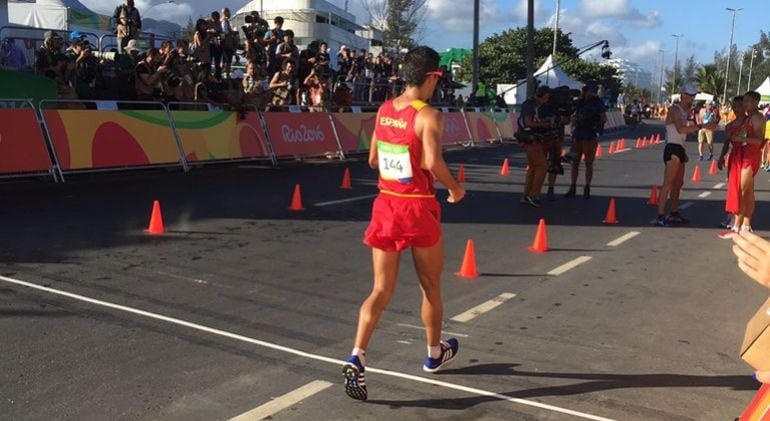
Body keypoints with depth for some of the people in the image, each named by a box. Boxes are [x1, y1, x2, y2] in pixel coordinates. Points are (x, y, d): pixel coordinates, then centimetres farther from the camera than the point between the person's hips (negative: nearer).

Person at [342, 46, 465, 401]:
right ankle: (435, 354, 35)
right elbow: (433, 162, -26)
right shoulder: (428, 115, -14)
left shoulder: (384, 111, 6)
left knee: (382, 290, 7)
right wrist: (455, 188, -9)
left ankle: (357, 358, -9)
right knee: (430, 286, 17)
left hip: (385, 204, 5)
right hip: (418, 208, -5)